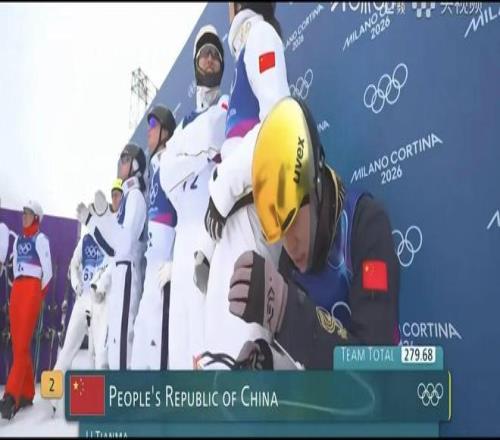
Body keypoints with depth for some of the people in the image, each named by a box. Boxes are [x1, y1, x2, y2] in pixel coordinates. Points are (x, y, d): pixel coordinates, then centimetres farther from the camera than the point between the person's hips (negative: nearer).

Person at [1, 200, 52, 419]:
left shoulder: (40, 239, -1)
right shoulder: (18, 240, 19)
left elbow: (48, 271, -4)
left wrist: (39, 295, -1)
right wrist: (18, 290, 16)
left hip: (32, 289, -7)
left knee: (22, 344, -15)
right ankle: (27, 393, 10)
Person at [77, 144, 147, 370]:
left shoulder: (136, 196, -7)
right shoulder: (127, 197, 21)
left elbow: (125, 242, -18)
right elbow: (113, 247, 22)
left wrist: (102, 215, -20)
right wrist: (90, 220, 22)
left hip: (128, 274, -10)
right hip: (119, 275, 10)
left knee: (122, 338, -15)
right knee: (115, 340, 9)